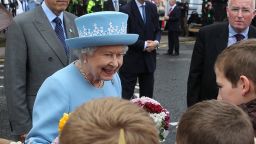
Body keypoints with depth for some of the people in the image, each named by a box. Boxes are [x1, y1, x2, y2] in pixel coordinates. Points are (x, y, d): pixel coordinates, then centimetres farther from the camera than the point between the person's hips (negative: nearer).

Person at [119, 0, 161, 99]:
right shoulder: (126, 10, -11)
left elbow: (157, 30, 12)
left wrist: (156, 42, -8)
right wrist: (144, 45, -15)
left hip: (149, 60, 6)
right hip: (131, 60, -6)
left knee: (147, 96, 12)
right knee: (125, 96, 2)